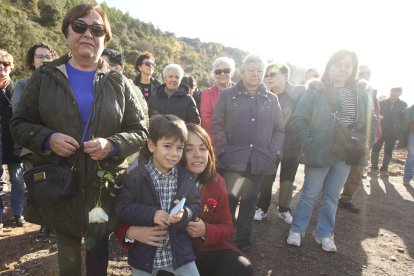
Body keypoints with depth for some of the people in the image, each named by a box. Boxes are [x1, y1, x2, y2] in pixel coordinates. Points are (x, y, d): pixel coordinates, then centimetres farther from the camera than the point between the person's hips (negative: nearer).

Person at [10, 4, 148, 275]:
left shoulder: (118, 82, 2)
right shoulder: (45, 76, 3)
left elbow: (139, 132, 1)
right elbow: (19, 124, 5)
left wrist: (112, 145, -18)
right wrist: (48, 139, -15)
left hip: (105, 187, 0)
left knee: (99, 252, 16)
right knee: (68, 254, 17)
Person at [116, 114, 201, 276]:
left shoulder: (186, 177, -4)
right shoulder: (135, 177, -13)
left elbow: (196, 205, -2)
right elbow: (122, 208, -14)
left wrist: (184, 213, -24)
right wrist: (151, 214, -25)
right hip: (144, 252, -1)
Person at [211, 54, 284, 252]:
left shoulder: (271, 99, 10)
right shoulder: (227, 95, 3)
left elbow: (279, 129, 11)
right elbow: (216, 124, 0)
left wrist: (274, 153, -1)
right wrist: (224, 150, -9)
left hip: (260, 162, 3)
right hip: (232, 160, -2)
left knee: (249, 203, 13)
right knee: (228, 202, 4)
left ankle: (243, 241, 28)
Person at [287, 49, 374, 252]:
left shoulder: (361, 95, 5)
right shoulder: (316, 91, -8)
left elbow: (368, 125, 13)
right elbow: (298, 119, -11)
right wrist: (309, 144, -16)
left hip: (346, 156, 4)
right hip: (320, 153, -4)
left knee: (332, 197, 15)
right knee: (310, 194, 7)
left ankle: (324, 234, 31)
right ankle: (296, 230, 24)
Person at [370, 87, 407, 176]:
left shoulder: (403, 105, 2)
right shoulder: (382, 103, 1)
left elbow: (404, 119, 3)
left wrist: (401, 132, -4)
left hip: (393, 132, 0)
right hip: (380, 130, 0)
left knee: (388, 151, 7)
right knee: (375, 148, -1)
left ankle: (384, 169, 18)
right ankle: (374, 168, 10)